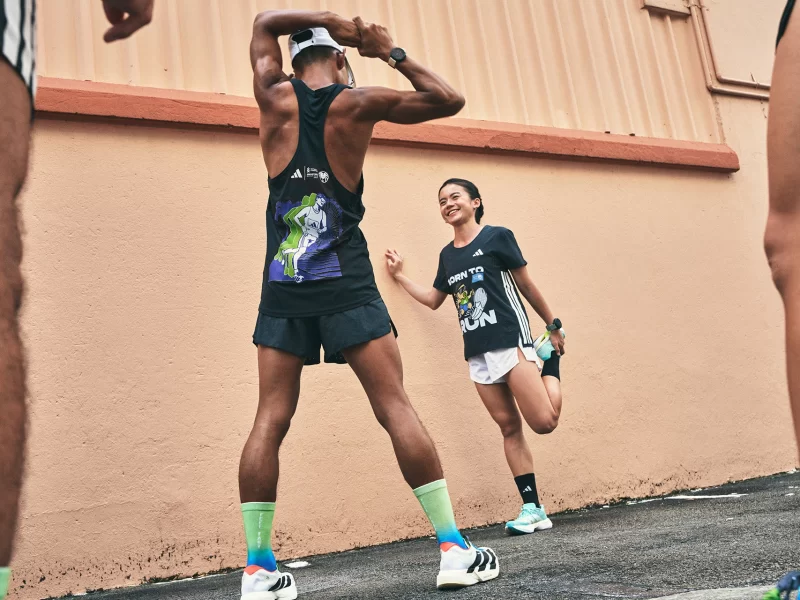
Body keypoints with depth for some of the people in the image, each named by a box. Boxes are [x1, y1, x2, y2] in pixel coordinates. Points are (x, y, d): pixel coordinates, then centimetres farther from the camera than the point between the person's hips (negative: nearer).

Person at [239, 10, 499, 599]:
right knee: (396, 407, -2)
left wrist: (329, 20, 22)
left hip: (282, 287, 3)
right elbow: (449, 99, 12)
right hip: (346, 285, -2)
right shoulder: (356, 103, 4)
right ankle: (454, 550, 0)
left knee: (270, 420, 3)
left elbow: (264, 21, 30)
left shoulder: (276, 98, 10)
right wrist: (392, 52, 18)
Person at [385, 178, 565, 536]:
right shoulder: (447, 255, 12)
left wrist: (553, 326, 9)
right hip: (478, 353, 5)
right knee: (509, 428, 5)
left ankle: (550, 360, 16)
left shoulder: (497, 237, -3)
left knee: (544, 422, -12)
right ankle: (533, 510, 10)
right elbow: (434, 299, 24)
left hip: (512, 342, -5)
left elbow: (526, 285, 3)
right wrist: (400, 276, 21)